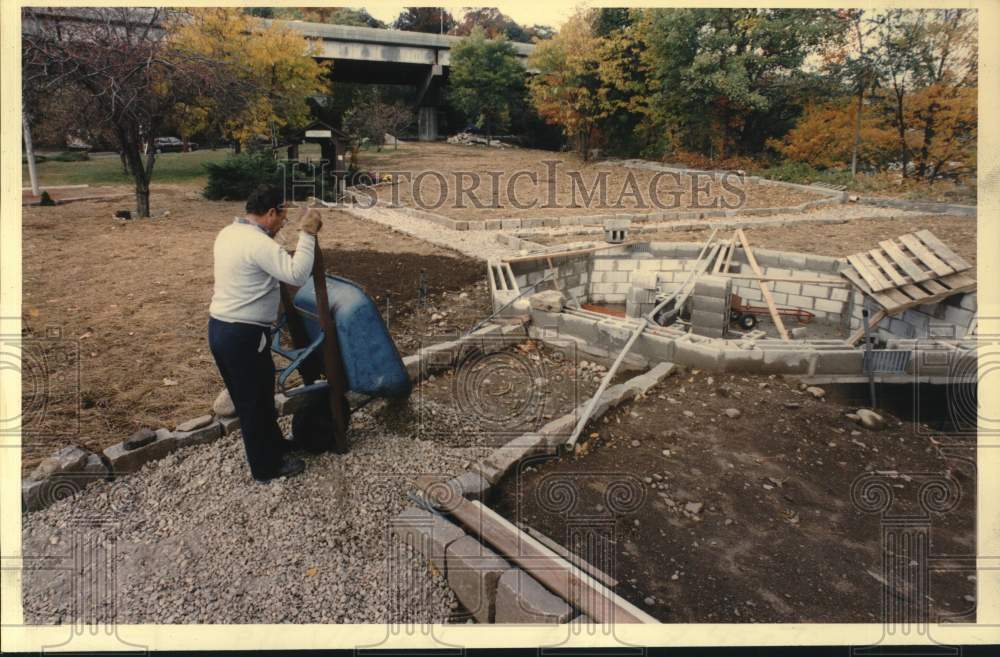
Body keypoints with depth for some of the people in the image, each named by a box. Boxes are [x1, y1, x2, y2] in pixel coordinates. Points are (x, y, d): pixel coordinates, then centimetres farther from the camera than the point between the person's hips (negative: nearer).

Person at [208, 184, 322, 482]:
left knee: (250, 397, 23)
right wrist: (307, 234, -22)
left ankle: (274, 444, 41)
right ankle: (267, 466, 22)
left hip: (219, 328, 10)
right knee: (255, 402, 6)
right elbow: (297, 275, -29)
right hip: (244, 335, -10)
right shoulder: (259, 243, -22)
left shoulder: (228, 233, 9)